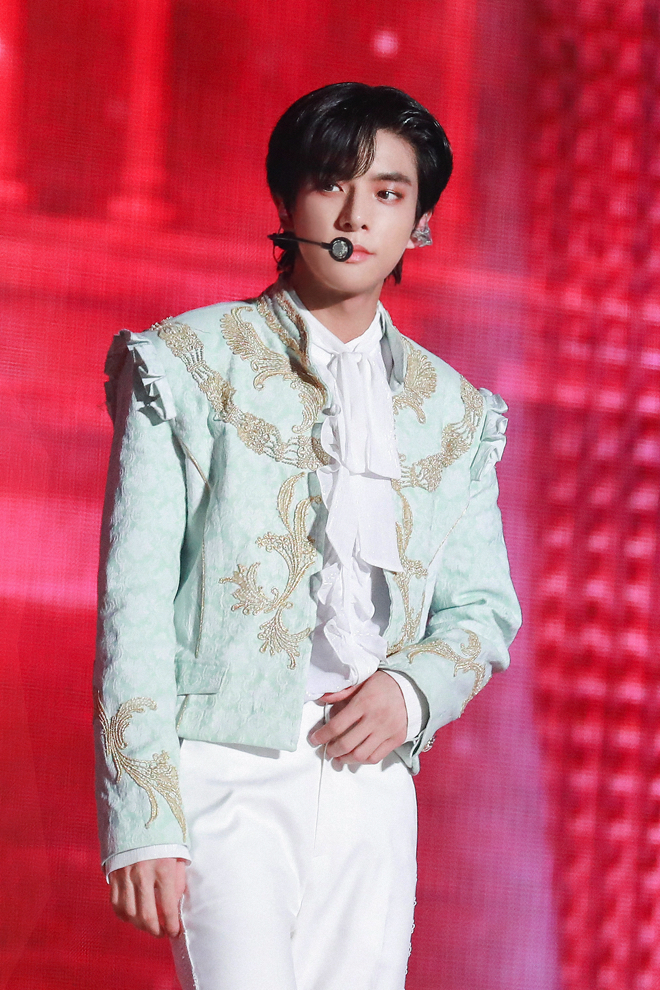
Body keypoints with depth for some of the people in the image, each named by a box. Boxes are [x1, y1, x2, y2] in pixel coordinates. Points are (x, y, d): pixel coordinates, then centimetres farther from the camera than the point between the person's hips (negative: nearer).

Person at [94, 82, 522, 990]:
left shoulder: (455, 413, 15)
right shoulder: (186, 365, 3)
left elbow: (483, 607, 20)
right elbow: (134, 605, -2)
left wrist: (415, 687, -5)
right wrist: (142, 822, -11)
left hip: (372, 788, 4)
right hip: (225, 777, -4)